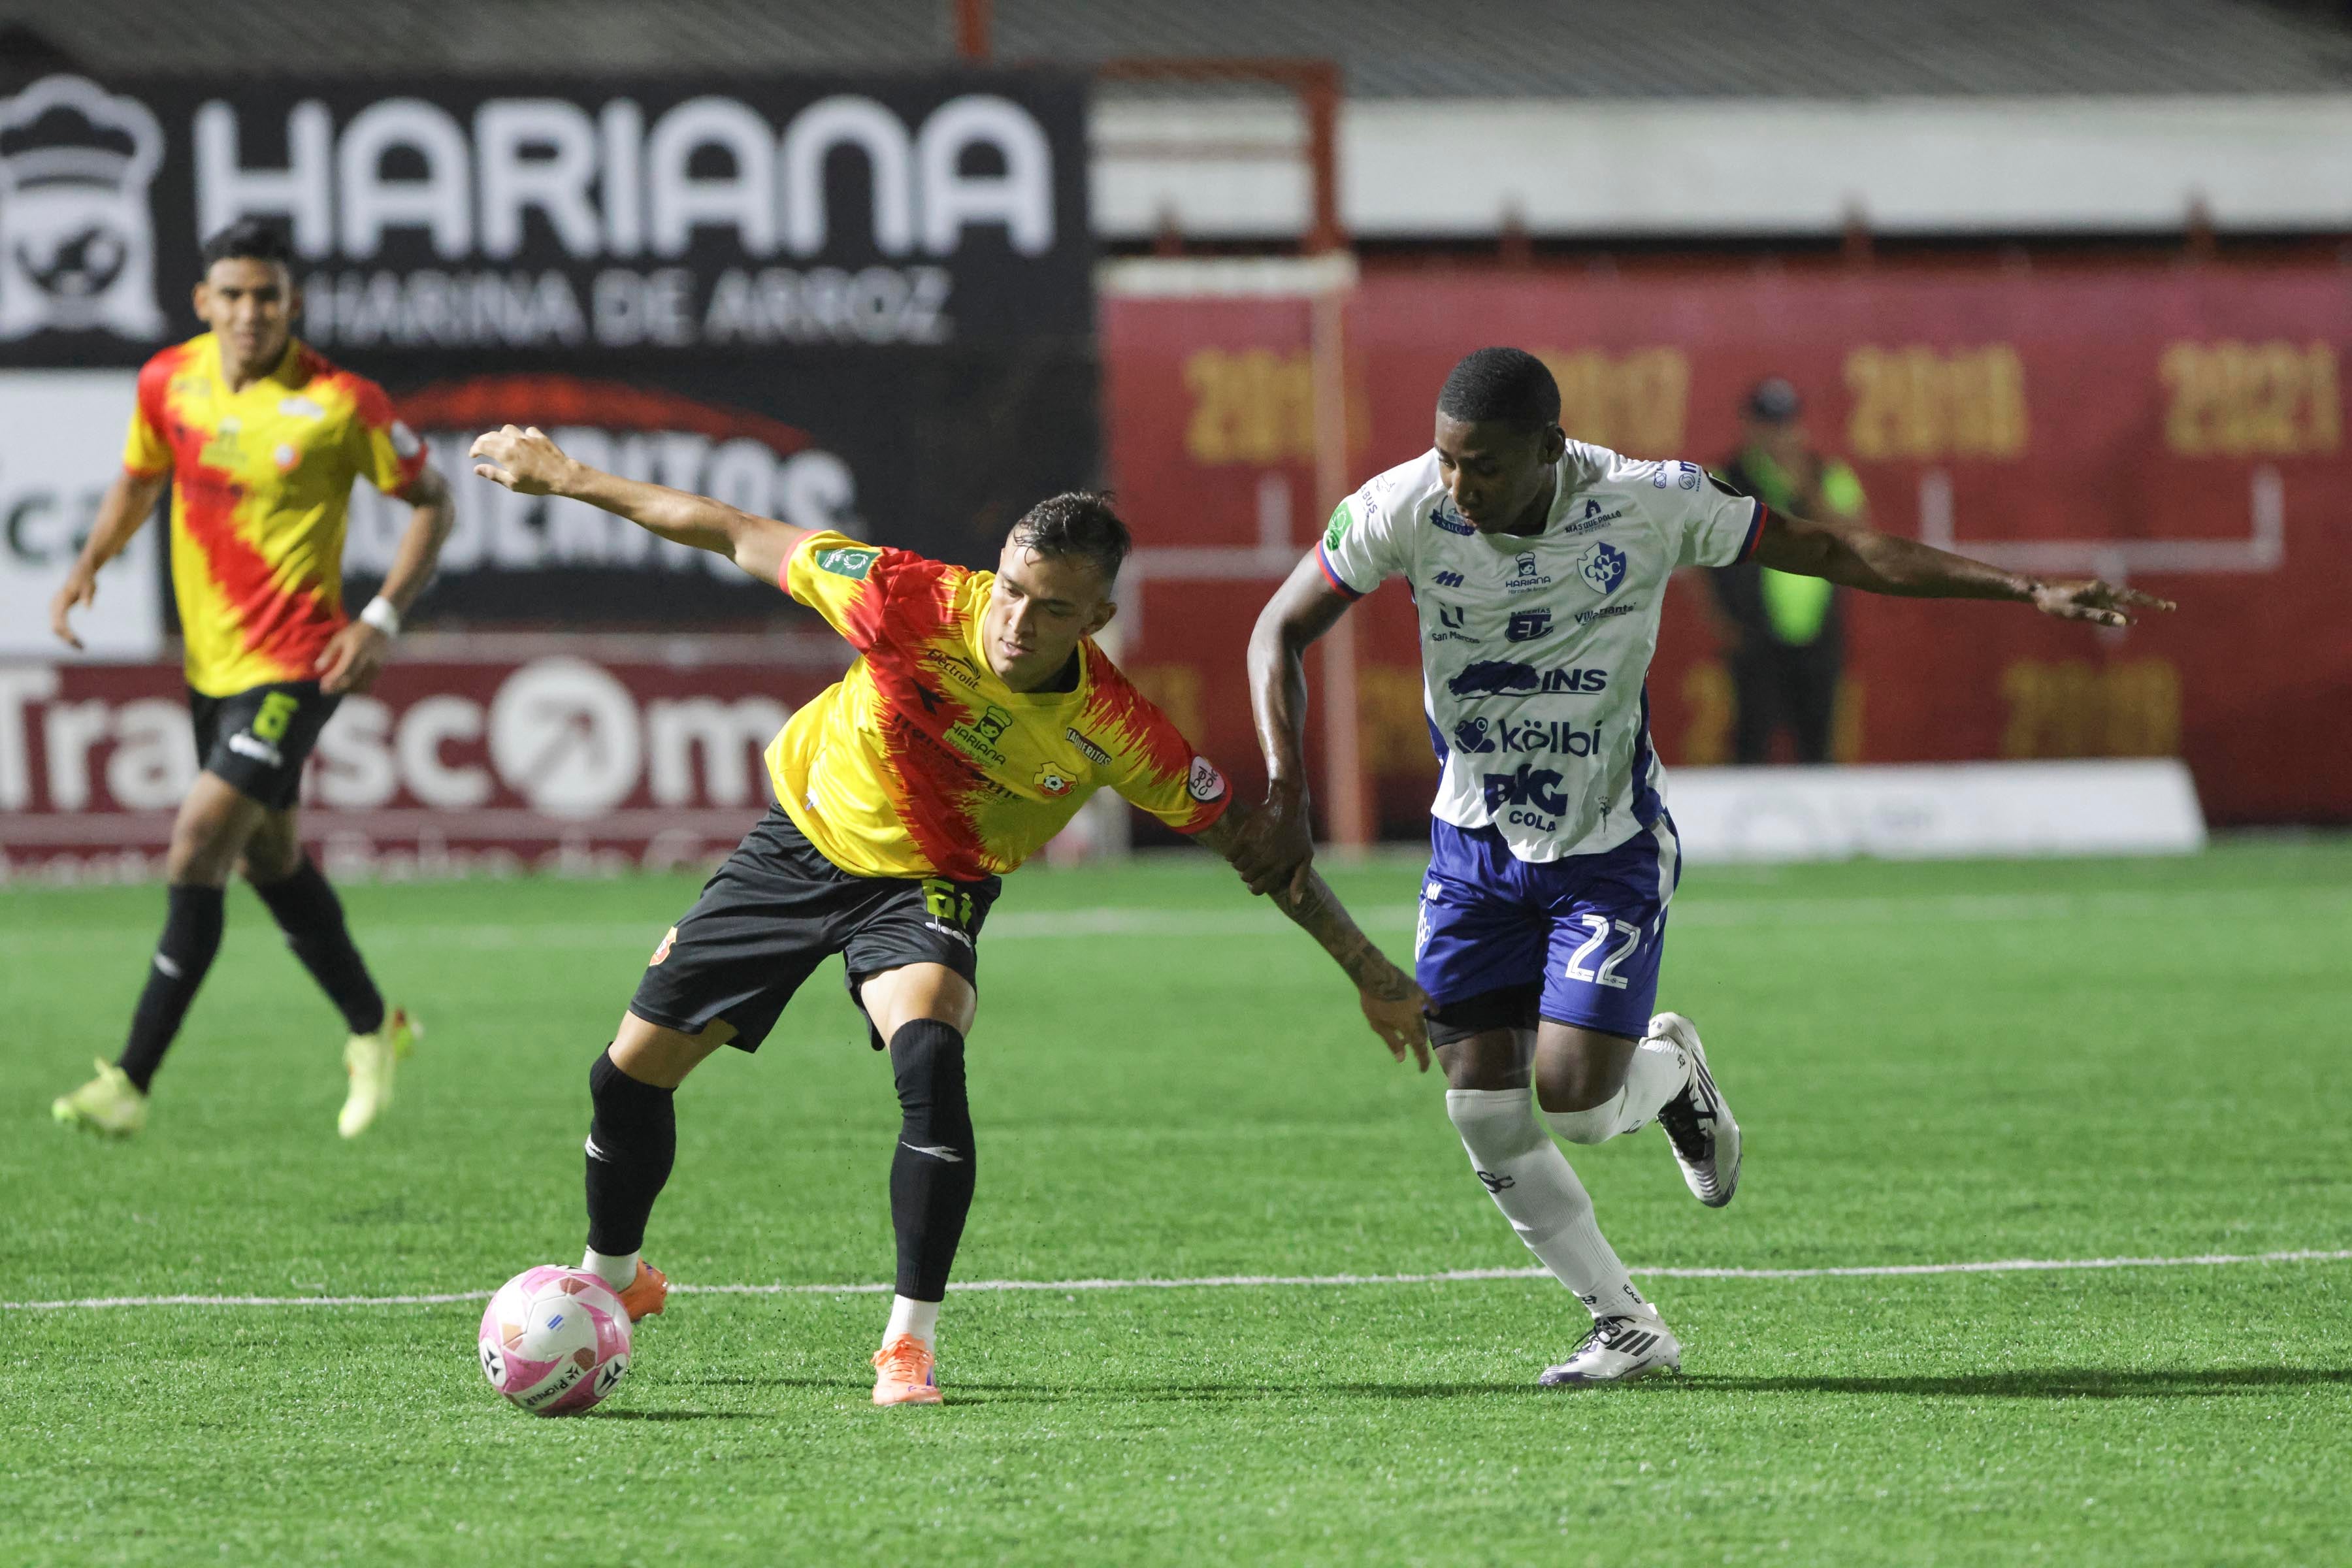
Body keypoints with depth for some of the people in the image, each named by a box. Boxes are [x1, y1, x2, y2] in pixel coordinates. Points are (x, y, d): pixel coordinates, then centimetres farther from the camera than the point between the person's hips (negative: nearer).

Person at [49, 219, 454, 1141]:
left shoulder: (341, 405, -14)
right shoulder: (169, 382, 0)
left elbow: (430, 502, -3)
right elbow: (140, 477, 19)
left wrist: (382, 618, -13)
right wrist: (90, 565, 2)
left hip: (295, 666, -7)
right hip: (212, 664, 7)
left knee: (197, 854, -16)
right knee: (269, 860, 19)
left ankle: (132, 1081, -14)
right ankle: (372, 1029, 40)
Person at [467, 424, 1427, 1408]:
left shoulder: (1115, 731, -26)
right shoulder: (916, 605, -28)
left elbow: (1246, 838, -14)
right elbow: (745, 542, -17)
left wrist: (1368, 972, -11)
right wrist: (566, 477, -11)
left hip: (929, 887, -2)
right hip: (803, 839, 2)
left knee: (930, 1057, -33)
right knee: (632, 1073, 7)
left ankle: (911, 1344, -22)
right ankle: (612, 1282, 37)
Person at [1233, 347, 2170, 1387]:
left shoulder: (1647, 505, -21)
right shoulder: (1405, 510, -18)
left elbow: (1831, 550, -12)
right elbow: (1280, 634, -6)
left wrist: (2027, 592, -14)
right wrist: (1285, 800, -17)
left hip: (1608, 849, -2)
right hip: (1474, 844, 2)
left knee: (1573, 1101, -14)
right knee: (1483, 1112, -5)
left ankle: (1670, 1069, 23)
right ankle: (1628, 1329, 13)